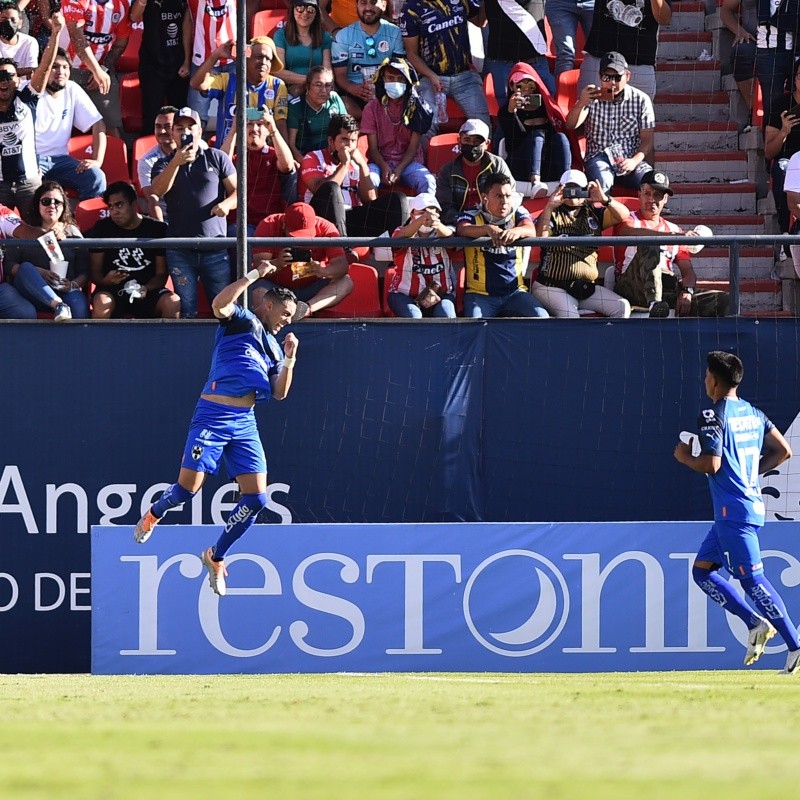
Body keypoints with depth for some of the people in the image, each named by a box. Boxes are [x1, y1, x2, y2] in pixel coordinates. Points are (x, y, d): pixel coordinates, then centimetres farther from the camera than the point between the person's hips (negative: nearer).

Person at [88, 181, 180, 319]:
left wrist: (146, 288, -18)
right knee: (101, 303, -36)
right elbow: (94, 271, 4)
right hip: (113, 289, -1)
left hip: (148, 291, 1)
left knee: (173, 303, -29)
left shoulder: (157, 229, 4)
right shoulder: (102, 228, 5)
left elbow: (161, 273, 4)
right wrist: (105, 280, -20)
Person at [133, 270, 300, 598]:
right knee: (187, 488, -9)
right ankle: (154, 514, 27)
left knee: (256, 498, -5)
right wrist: (255, 275, -18)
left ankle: (215, 557, 13)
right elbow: (219, 304, -21)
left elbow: (279, 393, 17)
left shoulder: (274, 345, 21)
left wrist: (289, 360, 4)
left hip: (245, 423, 6)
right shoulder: (242, 320, 1)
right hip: (213, 416, -6)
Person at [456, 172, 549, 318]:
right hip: (480, 294, -2)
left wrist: (516, 231, -39)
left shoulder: (518, 214, 8)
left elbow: (531, 231, -13)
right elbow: (463, 229, -21)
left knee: (542, 318, -21)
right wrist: (488, 229, -42)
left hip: (515, 292, 2)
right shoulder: (472, 217, 2)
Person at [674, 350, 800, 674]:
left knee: (751, 578, -9)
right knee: (702, 569, 15)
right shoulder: (754, 414, 14)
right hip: (752, 503, 9)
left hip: (733, 510, -9)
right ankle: (756, 621, 5)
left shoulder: (712, 416, -11)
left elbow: (711, 464, -19)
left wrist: (685, 457, 0)